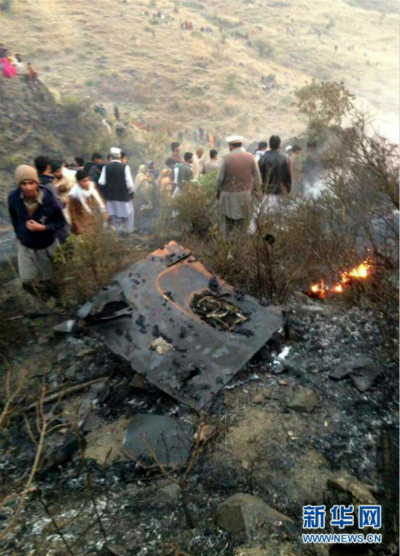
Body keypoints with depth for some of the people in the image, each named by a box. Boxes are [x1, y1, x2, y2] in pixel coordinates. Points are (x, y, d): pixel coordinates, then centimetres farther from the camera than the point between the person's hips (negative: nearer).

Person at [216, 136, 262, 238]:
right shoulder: (250, 157, -2)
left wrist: (218, 191, 9)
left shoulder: (226, 158, -10)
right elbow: (258, 179, 1)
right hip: (245, 196, 2)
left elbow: (219, 178, -7)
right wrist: (253, 192, 13)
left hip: (228, 196, -2)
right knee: (242, 225, 11)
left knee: (226, 224, 10)